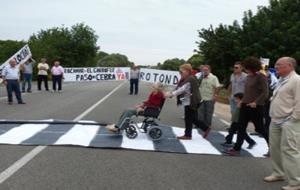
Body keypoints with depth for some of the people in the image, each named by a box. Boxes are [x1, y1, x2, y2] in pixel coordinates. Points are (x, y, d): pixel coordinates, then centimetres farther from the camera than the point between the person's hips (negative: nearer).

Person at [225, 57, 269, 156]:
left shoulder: (261, 77, -12)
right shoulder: (249, 77, 11)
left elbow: (265, 93, -16)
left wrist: (256, 102, -23)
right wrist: (242, 101, 11)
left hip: (256, 107, -7)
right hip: (245, 106, 7)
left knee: (260, 128, 6)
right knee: (241, 128, 6)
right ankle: (236, 148, 11)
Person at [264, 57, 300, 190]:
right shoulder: (282, 80, 17)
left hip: (289, 122, -10)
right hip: (276, 121, 10)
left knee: (289, 150, -9)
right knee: (275, 148, 15)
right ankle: (278, 173, 31)